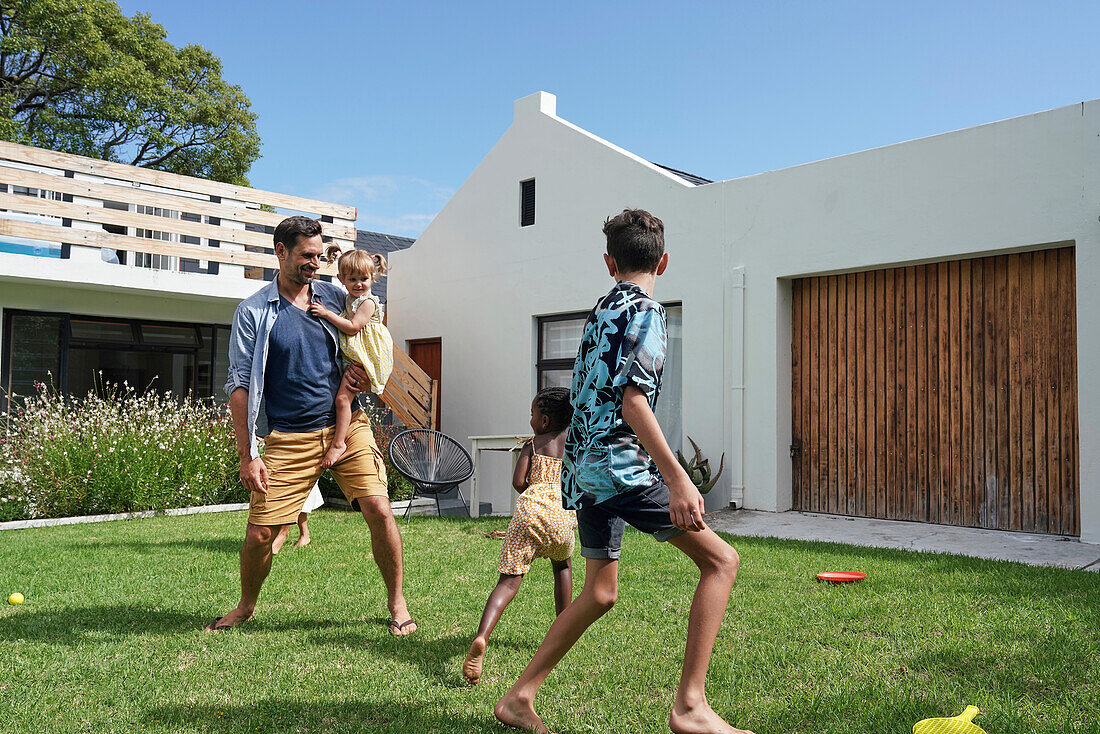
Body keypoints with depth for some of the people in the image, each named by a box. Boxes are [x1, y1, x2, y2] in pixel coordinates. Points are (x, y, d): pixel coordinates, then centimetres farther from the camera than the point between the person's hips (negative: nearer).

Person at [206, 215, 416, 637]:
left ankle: (396, 602, 9)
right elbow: (239, 385, -1)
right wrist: (247, 456, -8)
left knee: (379, 511, -11)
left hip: (346, 425, 2)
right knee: (259, 534, 0)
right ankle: (246, 607, 30)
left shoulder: (335, 298, 9)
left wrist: (360, 366, -2)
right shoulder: (253, 312, 1)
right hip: (288, 439, -2)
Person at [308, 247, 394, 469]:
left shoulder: (368, 302, -12)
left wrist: (327, 313, -18)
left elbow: (352, 327, -20)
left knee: (342, 397, -15)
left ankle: (338, 443, -11)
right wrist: (326, 311, 10)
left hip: (361, 359, -9)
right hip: (347, 357, 9)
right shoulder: (348, 299, 15)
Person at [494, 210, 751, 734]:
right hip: (620, 461, -9)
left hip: (583, 464, 9)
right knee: (720, 560, -6)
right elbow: (631, 399, -19)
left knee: (600, 593, 17)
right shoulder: (644, 311, -7)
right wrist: (677, 478, -23)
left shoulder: (601, 311, 19)